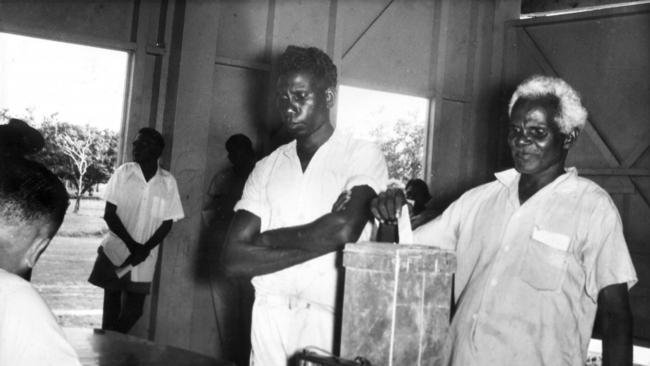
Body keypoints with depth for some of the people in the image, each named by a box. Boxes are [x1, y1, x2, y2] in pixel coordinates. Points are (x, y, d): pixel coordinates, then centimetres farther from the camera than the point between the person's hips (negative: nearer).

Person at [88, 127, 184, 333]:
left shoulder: (168, 182, -2)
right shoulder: (123, 173, -3)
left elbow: (167, 222, 1)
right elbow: (109, 214, -4)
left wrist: (145, 248, -13)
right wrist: (132, 245, -14)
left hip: (144, 260, 1)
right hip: (115, 253, 0)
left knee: (132, 313, 3)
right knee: (111, 312, 5)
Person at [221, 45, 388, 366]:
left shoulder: (363, 155, -1)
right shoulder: (267, 168, 9)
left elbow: (346, 229, -19)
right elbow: (233, 259, 0)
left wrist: (267, 239, -6)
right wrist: (314, 245, -12)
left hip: (330, 317, -3)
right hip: (269, 315, 3)